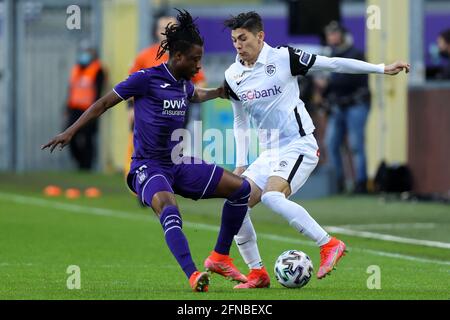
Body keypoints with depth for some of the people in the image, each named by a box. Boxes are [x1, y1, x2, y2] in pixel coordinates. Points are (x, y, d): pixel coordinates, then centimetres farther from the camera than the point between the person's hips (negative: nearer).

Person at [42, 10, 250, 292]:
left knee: (242, 188, 1)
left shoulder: (184, 83, 10)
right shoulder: (147, 78, -11)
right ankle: (194, 276, -48)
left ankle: (221, 256, 11)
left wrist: (219, 92, 19)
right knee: (169, 210, -38)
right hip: (148, 166, -8)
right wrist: (71, 131, -6)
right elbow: (104, 103, -3)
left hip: (179, 164, 8)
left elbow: (197, 95, 38)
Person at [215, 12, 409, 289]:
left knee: (272, 196, -30)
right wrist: (240, 165, 13)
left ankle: (329, 245, -23)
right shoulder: (233, 76, 7)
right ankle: (258, 273, 6)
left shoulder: (283, 58, -9)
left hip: (299, 146, -7)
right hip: (270, 152, 7)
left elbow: (334, 64, -6)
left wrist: (382, 69, -7)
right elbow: (241, 122, 19)